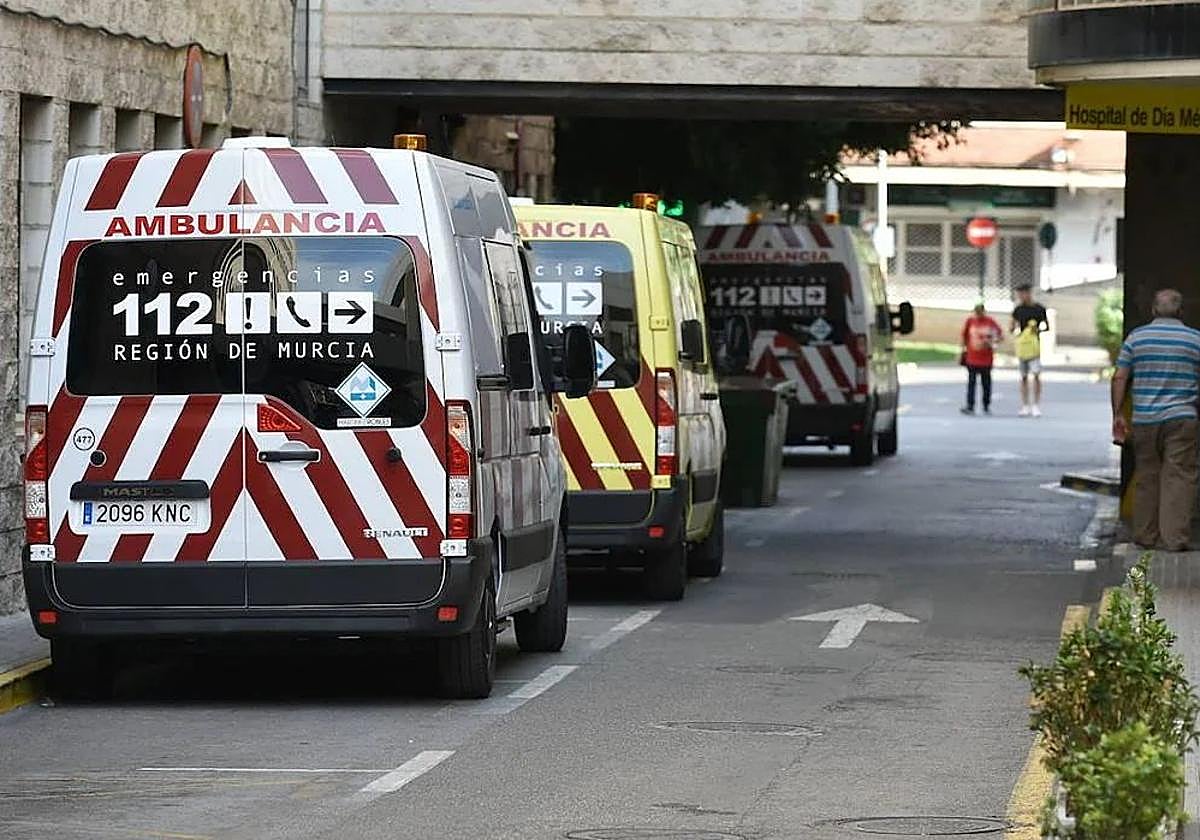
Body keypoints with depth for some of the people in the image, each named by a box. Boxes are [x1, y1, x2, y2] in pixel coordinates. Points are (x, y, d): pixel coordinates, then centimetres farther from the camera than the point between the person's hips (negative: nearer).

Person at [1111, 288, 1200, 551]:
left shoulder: (1136, 337, 4)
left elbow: (1120, 378, 3)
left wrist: (1118, 415, 6)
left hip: (1144, 420, 2)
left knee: (1147, 478, 11)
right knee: (1179, 478, -2)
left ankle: (1146, 536, 15)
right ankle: (1175, 538, -7)